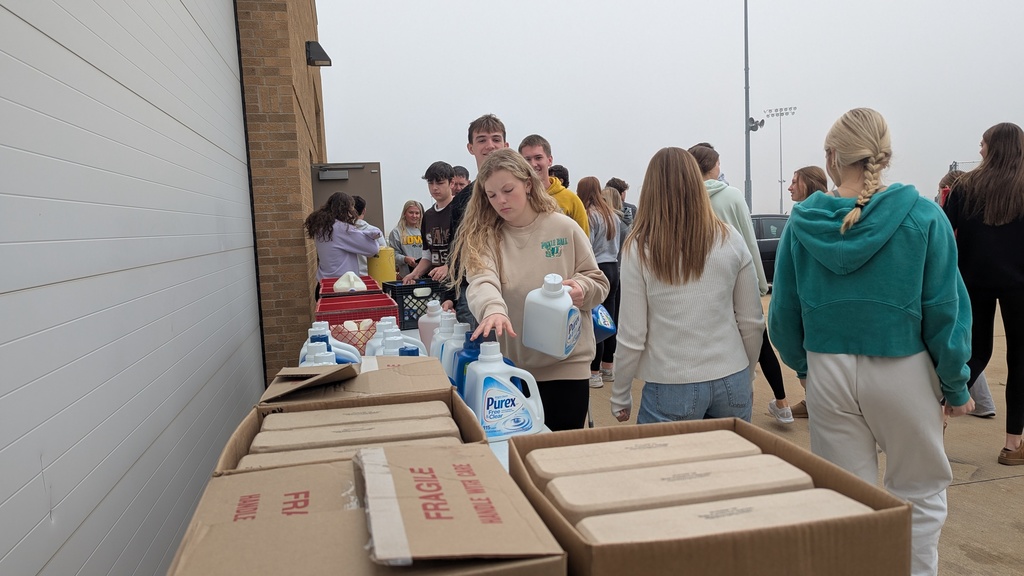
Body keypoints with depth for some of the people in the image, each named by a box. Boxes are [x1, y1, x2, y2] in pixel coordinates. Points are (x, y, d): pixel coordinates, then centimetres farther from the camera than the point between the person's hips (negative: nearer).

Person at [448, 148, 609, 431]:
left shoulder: (563, 227, -1)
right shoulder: (483, 237, -1)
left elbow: (598, 282, 5)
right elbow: (482, 282, -21)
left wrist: (582, 288, -18)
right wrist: (493, 309, -42)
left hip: (566, 364, -1)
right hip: (511, 367, 1)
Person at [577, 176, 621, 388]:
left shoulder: (590, 215, -12)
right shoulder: (612, 215, 13)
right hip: (613, 268, 8)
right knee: (609, 318, 13)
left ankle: (594, 373, -1)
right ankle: (608, 367, 22)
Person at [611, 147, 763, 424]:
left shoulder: (639, 248, -9)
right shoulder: (730, 240, -2)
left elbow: (632, 337, -8)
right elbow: (752, 322, 4)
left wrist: (619, 396, 6)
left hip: (671, 390, -3)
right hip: (731, 383, 3)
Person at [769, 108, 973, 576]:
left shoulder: (802, 222, -4)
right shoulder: (923, 216, -9)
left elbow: (783, 311, 0)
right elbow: (945, 309, -7)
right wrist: (955, 386, 4)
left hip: (828, 374, 2)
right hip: (901, 371, -1)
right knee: (920, 494, 19)